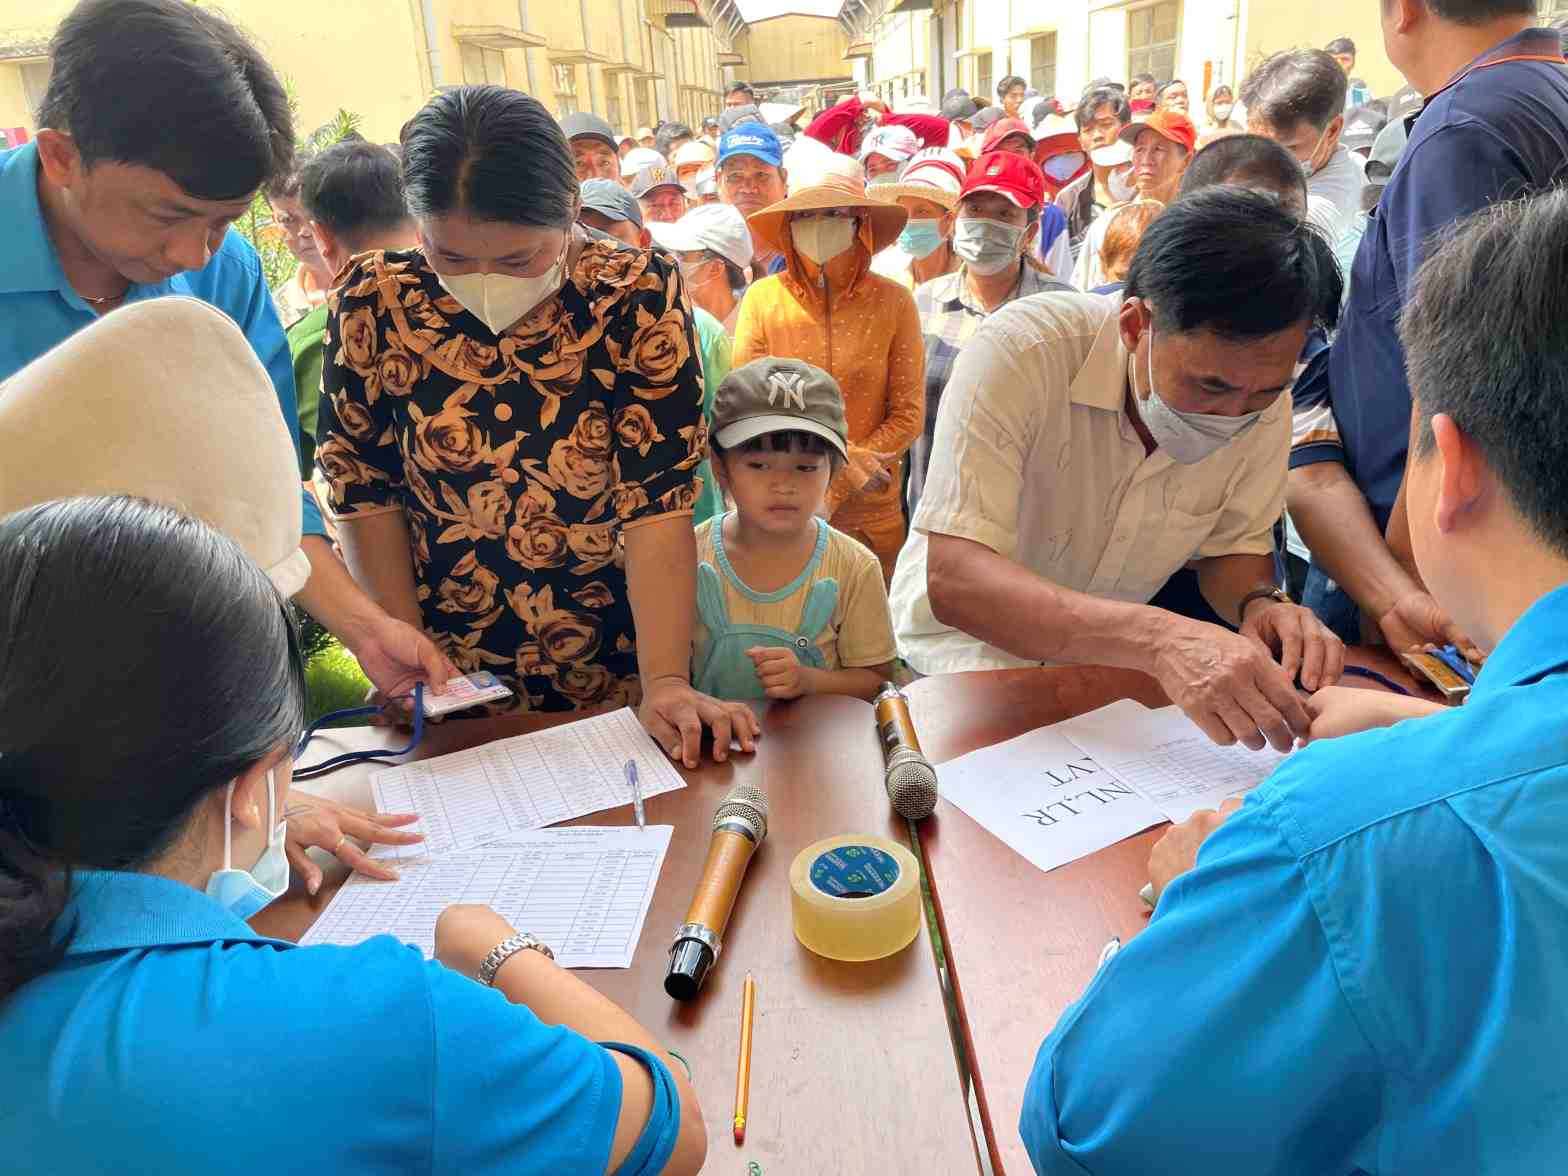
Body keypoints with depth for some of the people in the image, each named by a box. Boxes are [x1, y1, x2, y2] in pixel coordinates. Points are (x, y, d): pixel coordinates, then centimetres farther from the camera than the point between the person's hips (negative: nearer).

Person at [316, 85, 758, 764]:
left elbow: (658, 501, -19)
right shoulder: (375, 302, -12)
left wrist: (665, 683, -26)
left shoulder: (638, 294, -16)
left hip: (615, 674, -1)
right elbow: (365, 491, -4)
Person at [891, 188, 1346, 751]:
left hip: (1116, 658, 4)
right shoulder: (1020, 351, -28)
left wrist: (1259, 604, -21)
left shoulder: (1261, 392, -13)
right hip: (971, 641, -3)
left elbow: (1234, 546, 2)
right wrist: (1156, 636, -46)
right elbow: (952, 579, -35)